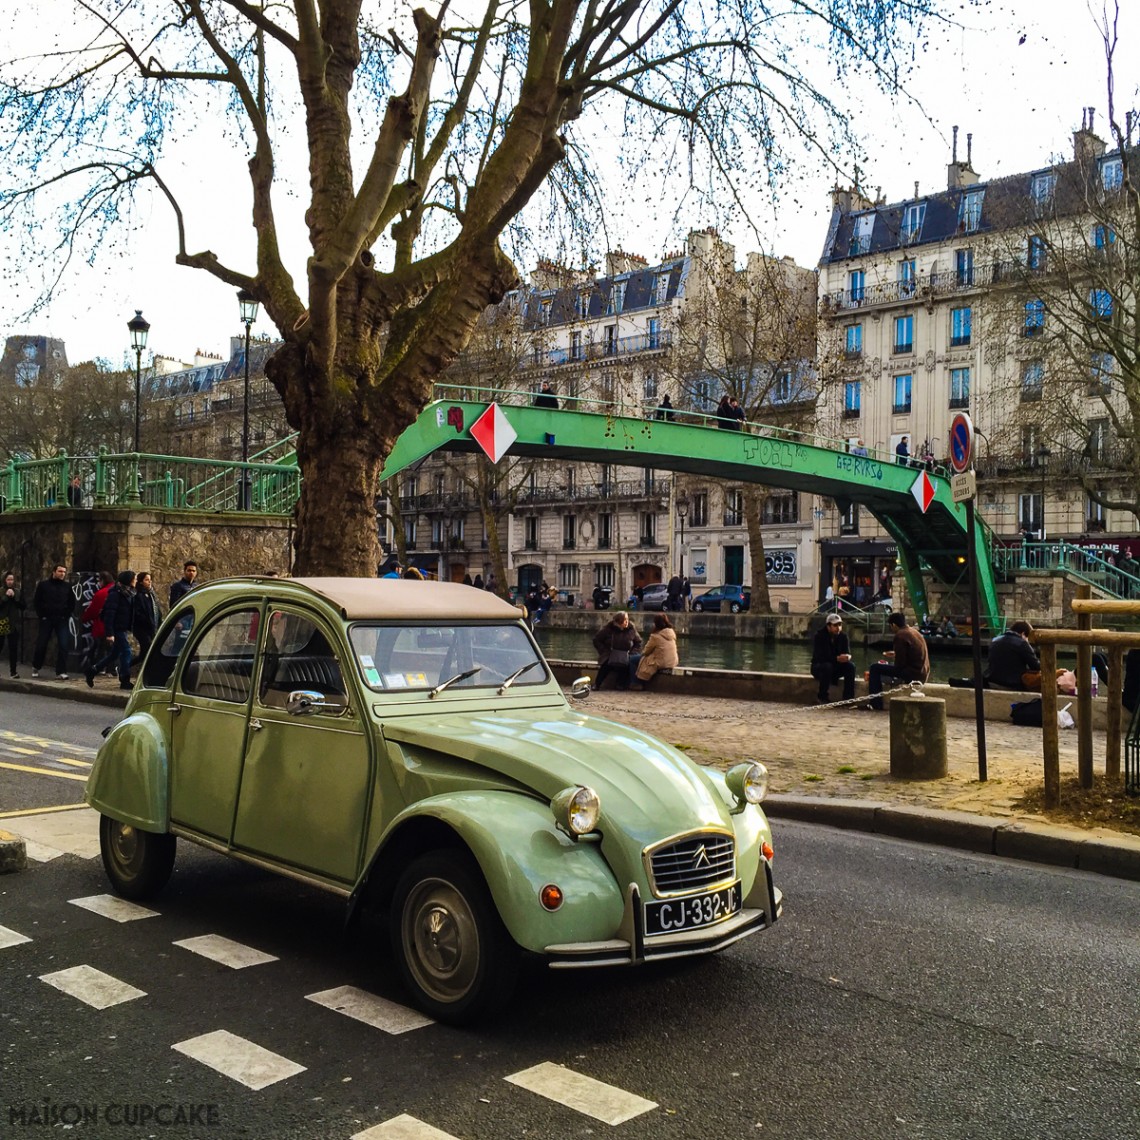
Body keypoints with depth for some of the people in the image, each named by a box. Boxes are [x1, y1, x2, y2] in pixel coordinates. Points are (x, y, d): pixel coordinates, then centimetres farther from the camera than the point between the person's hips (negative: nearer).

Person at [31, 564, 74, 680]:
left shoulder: (67, 587, 8)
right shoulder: (43, 585, 2)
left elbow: (71, 603, 13)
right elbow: (36, 601, 4)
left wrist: (66, 615, 1)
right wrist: (41, 615, -3)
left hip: (62, 620, 1)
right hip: (46, 619, -1)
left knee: (63, 646, -8)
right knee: (41, 644, 6)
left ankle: (61, 672, -5)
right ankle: (36, 667, 28)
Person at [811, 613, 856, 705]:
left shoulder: (843, 636, -2)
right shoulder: (819, 635, -16)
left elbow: (848, 653, -8)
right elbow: (820, 656, -26)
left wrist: (847, 657, -35)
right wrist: (837, 658, -39)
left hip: (836, 667, 4)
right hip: (819, 666, -4)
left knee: (850, 665, -23)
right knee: (827, 666, -37)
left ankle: (848, 698, -22)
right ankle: (822, 697, -21)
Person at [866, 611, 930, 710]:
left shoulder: (900, 635, -16)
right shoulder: (914, 631, 13)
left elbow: (900, 664, -16)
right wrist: (895, 654, 27)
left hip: (913, 674, -10)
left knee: (875, 668, -4)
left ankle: (876, 705, -2)